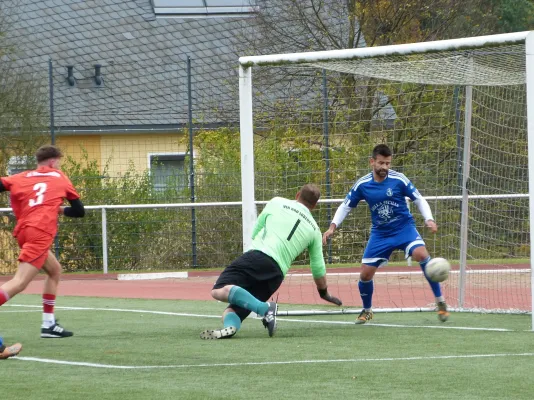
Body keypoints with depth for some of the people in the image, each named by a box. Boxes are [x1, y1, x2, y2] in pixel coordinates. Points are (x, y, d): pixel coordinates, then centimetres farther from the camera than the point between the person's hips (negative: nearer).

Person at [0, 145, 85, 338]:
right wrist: (61, 209, 37)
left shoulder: (21, 178, 18)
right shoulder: (59, 178, 15)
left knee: (55, 270, 26)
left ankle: (48, 324, 23)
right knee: (19, 282, -15)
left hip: (24, 231, 6)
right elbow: (79, 211, 20)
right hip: (40, 233, -6)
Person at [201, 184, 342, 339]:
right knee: (232, 310, 6)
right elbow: (318, 269, 30)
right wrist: (325, 293, 48)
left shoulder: (277, 203, 16)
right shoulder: (314, 230, 22)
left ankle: (265, 308, -36)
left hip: (256, 256, -4)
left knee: (219, 290, -21)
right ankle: (231, 326, -31)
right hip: (277, 273, 4)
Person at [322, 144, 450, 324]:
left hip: (404, 228, -3)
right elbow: (345, 206, 7)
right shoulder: (362, 184, -6)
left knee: (421, 254, -31)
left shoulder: (398, 179, -12)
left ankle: (440, 302, -20)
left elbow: (419, 200, -3)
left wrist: (429, 220, -19)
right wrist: (333, 227, -5)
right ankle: (367, 310, 29)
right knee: (365, 273, -2)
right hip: (380, 233, 3)